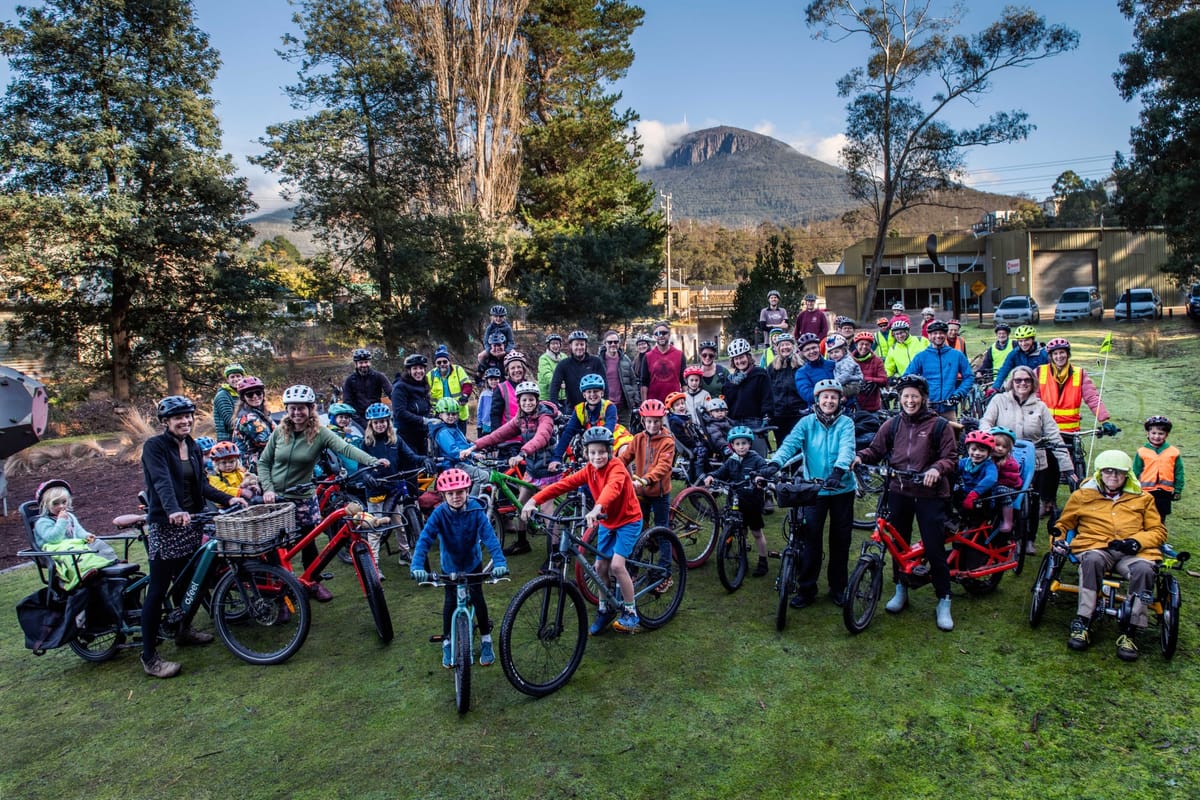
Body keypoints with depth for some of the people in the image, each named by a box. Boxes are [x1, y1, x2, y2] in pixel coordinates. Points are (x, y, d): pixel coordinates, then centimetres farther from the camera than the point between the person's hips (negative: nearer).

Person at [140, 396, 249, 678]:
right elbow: (162, 481, -27)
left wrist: (227, 499, 0)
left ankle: (183, 631, 36)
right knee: (158, 589, -3)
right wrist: (173, 510, -43)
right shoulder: (154, 446, -12)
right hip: (165, 525, -7)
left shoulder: (193, 447, 10)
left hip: (190, 523, 7)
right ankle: (149, 657, 3)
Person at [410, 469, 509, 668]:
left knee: (477, 598, 0)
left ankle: (486, 640, 19)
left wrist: (499, 562, -45)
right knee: (450, 602, 2)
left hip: (473, 563, 0)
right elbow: (425, 538, -32)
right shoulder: (439, 513, -24)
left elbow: (489, 536, -31)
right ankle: (447, 643, 22)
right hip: (450, 565, 0)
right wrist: (416, 566, -46)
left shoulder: (476, 510, -25)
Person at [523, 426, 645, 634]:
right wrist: (534, 500, -29)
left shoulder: (617, 467, -23)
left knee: (617, 565, -18)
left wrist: (597, 509, -64)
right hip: (606, 523, 6)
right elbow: (562, 484, -16)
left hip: (628, 521, -6)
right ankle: (605, 610, 26)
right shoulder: (588, 471, -6)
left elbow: (612, 487, -45)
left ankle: (630, 612, 0)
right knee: (601, 566, 5)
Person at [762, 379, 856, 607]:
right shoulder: (807, 422, -1)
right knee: (811, 538, -1)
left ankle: (838, 587, 27)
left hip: (842, 488, 0)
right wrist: (775, 463, -33)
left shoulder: (845, 423, -2)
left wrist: (838, 471, -39)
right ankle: (806, 589, 10)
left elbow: (847, 448, -19)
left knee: (840, 539, 10)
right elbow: (790, 443, -15)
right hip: (814, 489, 0)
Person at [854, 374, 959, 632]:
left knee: (934, 548, -3)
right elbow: (876, 449, 9)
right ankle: (901, 590, 31)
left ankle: (944, 602, 11)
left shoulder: (939, 425, -2)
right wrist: (860, 457, -11)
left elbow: (951, 457, -4)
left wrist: (937, 469, -24)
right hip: (899, 492, 4)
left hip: (929, 494, -3)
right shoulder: (892, 424, 7)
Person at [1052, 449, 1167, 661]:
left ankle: (1131, 631, -25)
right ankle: (1082, 623, -32)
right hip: (1096, 547, -1)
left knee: (1144, 569, -35)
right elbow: (1063, 523, 24)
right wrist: (1058, 538, 1)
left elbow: (1158, 531, 18)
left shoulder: (1142, 499, 21)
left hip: (1131, 553, 1)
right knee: (1092, 559, -38)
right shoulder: (1083, 495, 17)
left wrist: (1137, 541, -4)